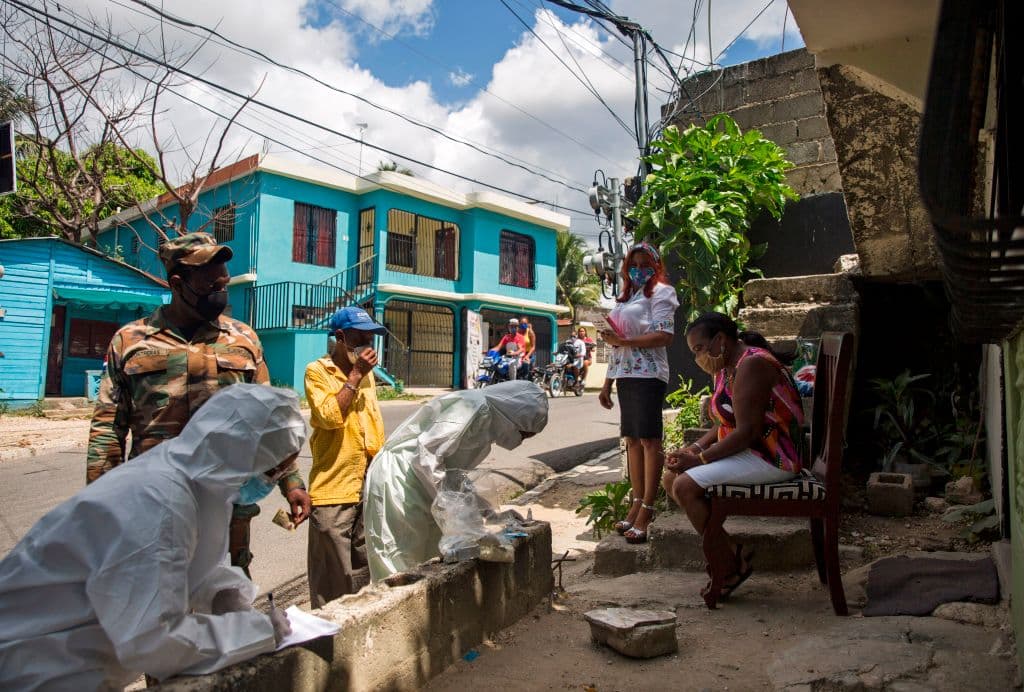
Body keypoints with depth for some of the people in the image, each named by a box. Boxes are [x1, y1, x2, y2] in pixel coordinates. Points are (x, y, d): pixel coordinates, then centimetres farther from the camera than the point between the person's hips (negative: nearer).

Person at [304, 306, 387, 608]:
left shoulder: (366, 372, 13)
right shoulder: (317, 371, -6)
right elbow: (330, 416, -22)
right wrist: (355, 375, -15)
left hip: (369, 488, 6)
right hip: (333, 490, -6)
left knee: (365, 571, 16)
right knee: (333, 576, 2)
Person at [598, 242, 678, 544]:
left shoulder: (659, 292, 1)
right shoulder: (625, 298, 23)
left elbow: (665, 336, -13)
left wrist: (623, 340, -15)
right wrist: (607, 383, 20)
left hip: (648, 375, -8)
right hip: (625, 375, 8)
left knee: (649, 439, -8)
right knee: (632, 440, 8)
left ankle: (645, 511, -8)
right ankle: (636, 504, 13)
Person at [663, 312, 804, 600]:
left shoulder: (751, 366, -19)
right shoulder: (725, 368, 14)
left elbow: (747, 432, -25)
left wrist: (701, 459, -20)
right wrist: (694, 448, 2)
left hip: (772, 458, -11)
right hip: (747, 453, 11)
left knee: (686, 486, -21)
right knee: (672, 478, 3)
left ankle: (732, 565, -7)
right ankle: (727, 552, 5)